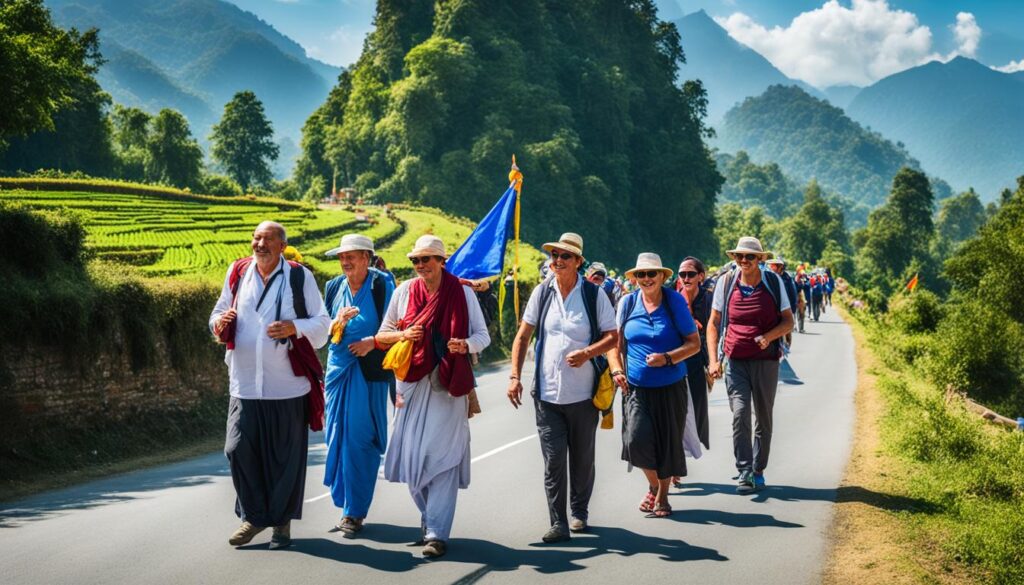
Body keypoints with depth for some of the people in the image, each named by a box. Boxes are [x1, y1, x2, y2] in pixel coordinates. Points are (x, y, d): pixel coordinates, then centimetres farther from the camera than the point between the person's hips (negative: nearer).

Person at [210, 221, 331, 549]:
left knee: (285, 455, 4)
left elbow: (322, 323, 2)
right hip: (245, 383, 2)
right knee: (238, 448, -3)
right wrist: (219, 322, -8)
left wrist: (295, 328, -17)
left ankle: (282, 521, 19)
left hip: (287, 384, -2)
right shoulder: (238, 273, 7)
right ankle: (253, 516, 16)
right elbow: (220, 312, 16)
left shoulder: (300, 277, -1)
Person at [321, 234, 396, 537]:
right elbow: (324, 331, 12)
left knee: (361, 438, -5)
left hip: (370, 371, -5)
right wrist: (338, 322, -9)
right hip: (339, 368, 5)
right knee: (338, 435, 4)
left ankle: (355, 511, 1)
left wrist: (372, 342, -19)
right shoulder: (334, 287, 11)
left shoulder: (381, 285, -4)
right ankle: (346, 505, 15)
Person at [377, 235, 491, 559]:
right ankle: (429, 517, 24)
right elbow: (382, 334, 13)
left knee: (443, 456, -9)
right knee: (411, 454, 3)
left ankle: (437, 533, -8)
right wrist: (403, 334, -8)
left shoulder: (462, 292, 1)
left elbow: (483, 335, 5)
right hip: (413, 383, 3)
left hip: (448, 385, -3)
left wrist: (466, 344, -17)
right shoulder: (404, 291, 8)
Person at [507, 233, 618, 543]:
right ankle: (558, 523, 0)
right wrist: (514, 376, -1)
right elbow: (523, 336, 8)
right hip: (547, 392, 1)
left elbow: (612, 336, 1)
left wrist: (587, 353, -18)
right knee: (553, 459, -4)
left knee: (582, 459, 12)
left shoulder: (594, 294, -1)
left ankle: (579, 512, 31)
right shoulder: (542, 292, 4)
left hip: (583, 393, -1)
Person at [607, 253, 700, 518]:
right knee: (637, 439, -13)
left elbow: (694, 343, -3)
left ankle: (662, 497, 26)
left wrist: (667, 358, -18)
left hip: (670, 387, -1)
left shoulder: (675, 301, -4)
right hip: (636, 387, 1)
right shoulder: (627, 303, 3)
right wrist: (617, 370, -5)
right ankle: (653, 485, 15)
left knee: (668, 442, 5)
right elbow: (615, 342, 11)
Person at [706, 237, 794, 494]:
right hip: (735, 361, -1)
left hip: (766, 360, 1)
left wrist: (769, 336, -17)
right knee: (740, 413, -15)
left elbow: (788, 321, 4)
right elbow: (714, 323, 6)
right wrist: (713, 360, -4)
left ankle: (758, 470, 25)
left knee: (763, 417, 10)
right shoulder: (726, 283, 0)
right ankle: (744, 473, -13)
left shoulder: (773, 282, -1)